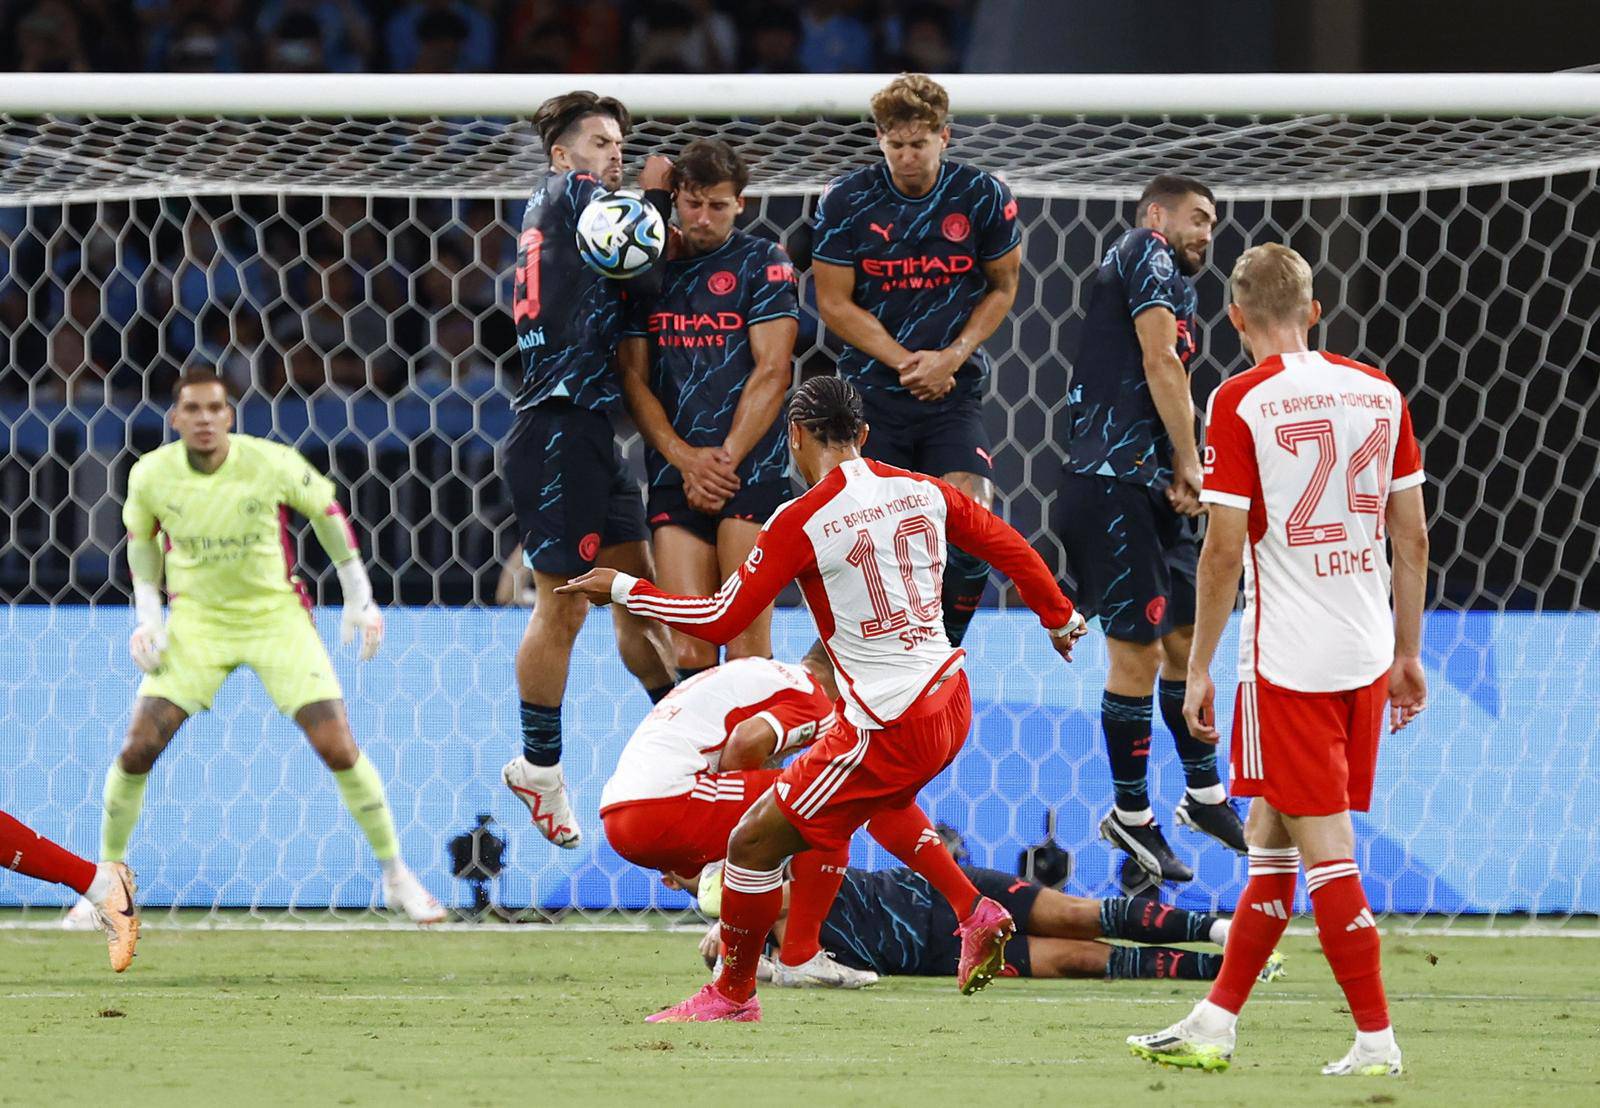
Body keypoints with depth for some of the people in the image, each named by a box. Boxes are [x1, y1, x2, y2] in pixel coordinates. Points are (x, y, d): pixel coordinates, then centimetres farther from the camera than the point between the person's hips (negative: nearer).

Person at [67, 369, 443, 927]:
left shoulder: (274, 465, -17)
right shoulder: (150, 475, -11)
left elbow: (329, 513, 0)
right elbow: (141, 541, 9)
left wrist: (360, 600, 1)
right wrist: (148, 618, -1)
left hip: (277, 614, -2)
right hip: (197, 619, 2)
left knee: (338, 749, -10)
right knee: (137, 749, -11)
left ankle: (396, 875, 7)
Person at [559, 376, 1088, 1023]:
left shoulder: (801, 522, -14)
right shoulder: (922, 492, 4)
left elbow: (721, 620, -13)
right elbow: (1010, 547, 15)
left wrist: (623, 589, 0)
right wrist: (1059, 619, 32)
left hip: (891, 729, -8)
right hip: (951, 702, 8)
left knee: (754, 842, 4)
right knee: (879, 798, 39)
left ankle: (734, 993, 18)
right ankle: (976, 914, 28)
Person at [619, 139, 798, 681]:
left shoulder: (762, 262, 5)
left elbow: (772, 371, -2)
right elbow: (633, 377, 10)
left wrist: (725, 462, -8)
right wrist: (686, 458, -5)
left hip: (751, 470, -3)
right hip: (673, 477, 3)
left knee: (747, 647, -10)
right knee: (688, 649, -6)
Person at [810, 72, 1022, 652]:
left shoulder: (983, 196, -3)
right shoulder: (847, 199, -6)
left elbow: (1002, 286, 9)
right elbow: (834, 303, -1)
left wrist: (953, 356, -6)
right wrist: (906, 362, -10)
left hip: (954, 391, 0)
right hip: (870, 393, 0)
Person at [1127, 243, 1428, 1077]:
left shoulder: (1242, 401, -9)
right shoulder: (1379, 393, 7)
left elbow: (1224, 548, -11)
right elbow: (1412, 536, 9)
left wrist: (1199, 668, -3)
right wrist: (1407, 652, 18)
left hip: (1287, 661, -6)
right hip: (1365, 656, 6)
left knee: (1325, 850, -2)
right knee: (1269, 840, 14)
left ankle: (1377, 1040, -4)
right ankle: (1212, 1027, 19)